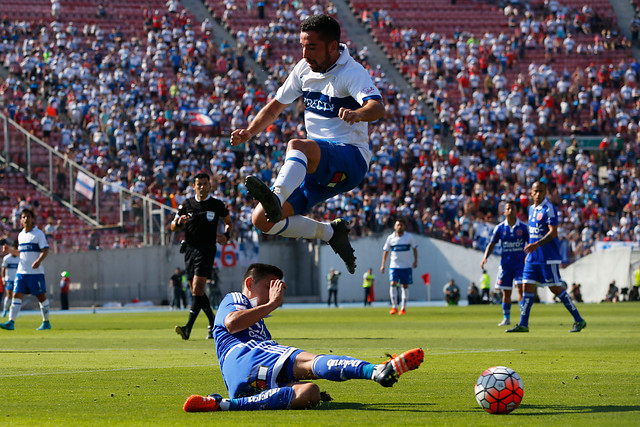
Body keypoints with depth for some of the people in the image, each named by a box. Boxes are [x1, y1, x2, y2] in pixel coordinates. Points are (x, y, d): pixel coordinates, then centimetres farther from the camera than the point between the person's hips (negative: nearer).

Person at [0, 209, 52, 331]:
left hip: (35, 272, -5)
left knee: (41, 296, 2)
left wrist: (39, 261, -28)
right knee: (16, 295, -5)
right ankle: (11, 322, -11)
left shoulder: (38, 233, -4)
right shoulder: (21, 235, 14)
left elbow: (45, 250, -11)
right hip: (21, 271, 5)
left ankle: (46, 322, 14)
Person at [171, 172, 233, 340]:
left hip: (207, 249, -5)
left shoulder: (217, 205, 2)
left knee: (197, 288, -16)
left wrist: (226, 235, -4)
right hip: (190, 249, 5)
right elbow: (173, 227, 10)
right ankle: (213, 325, 24)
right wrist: (179, 221, -13)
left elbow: (229, 222, 17)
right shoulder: (187, 204, 8)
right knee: (196, 290, 8)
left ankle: (188, 329, -25)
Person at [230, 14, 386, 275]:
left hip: (351, 158, -8)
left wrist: (357, 113, -56)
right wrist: (250, 132, 4)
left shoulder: (352, 73, -13)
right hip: (316, 166, 8)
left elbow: (377, 107, -33)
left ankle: (276, 198, -63)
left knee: (296, 146, -38)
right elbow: (276, 106, 21)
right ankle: (331, 233, 10)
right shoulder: (304, 69, 8)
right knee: (262, 221, -7)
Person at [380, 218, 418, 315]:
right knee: (393, 284, -15)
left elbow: (414, 248, 8)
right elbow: (386, 251, 7)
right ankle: (394, 307, -11)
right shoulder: (390, 238, 0)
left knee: (405, 286, 4)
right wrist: (383, 265, 4)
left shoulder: (409, 237, -1)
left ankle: (403, 308, 14)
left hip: (406, 266, 0)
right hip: (394, 266, 0)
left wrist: (415, 260, -3)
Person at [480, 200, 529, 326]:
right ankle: (506, 318, 16)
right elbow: (492, 244, 5)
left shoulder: (523, 227, 1)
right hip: (505, 263, 2)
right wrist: (485, 258, -9)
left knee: (521, 288, -14)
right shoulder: (500, 228, 3)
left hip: (520, 262, -2)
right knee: (506, 292, 5)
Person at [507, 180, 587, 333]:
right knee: (527, 286, 2)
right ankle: (523, 324, 6)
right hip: (533, 257, 8)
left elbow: (553, 232, -19)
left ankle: (579, 321, 1)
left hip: (548, 257, -8)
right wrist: (529, 251, 22)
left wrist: (537, 245, -29)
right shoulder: (532, 209, 14)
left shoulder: (549, 209, -11)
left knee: (556, 288, -7)